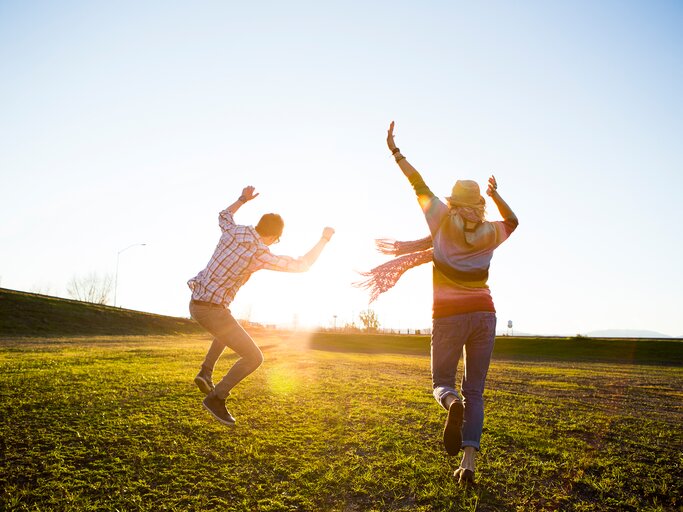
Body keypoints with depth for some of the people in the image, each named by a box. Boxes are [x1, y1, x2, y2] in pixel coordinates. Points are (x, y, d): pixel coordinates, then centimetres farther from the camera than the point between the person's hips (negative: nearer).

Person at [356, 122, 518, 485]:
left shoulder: (445, 220, 2)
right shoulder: (491, 233, 8)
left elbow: (420, 186, 10)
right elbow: (512, 220, 31)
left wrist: (395, 151, 17)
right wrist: (495, 194, 29)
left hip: (449, 315, -2)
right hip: (483, 314, 3)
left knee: (442, 382, 12)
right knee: (475, 391, 9)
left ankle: (453, 404, -25)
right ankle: (469, 461, -4)